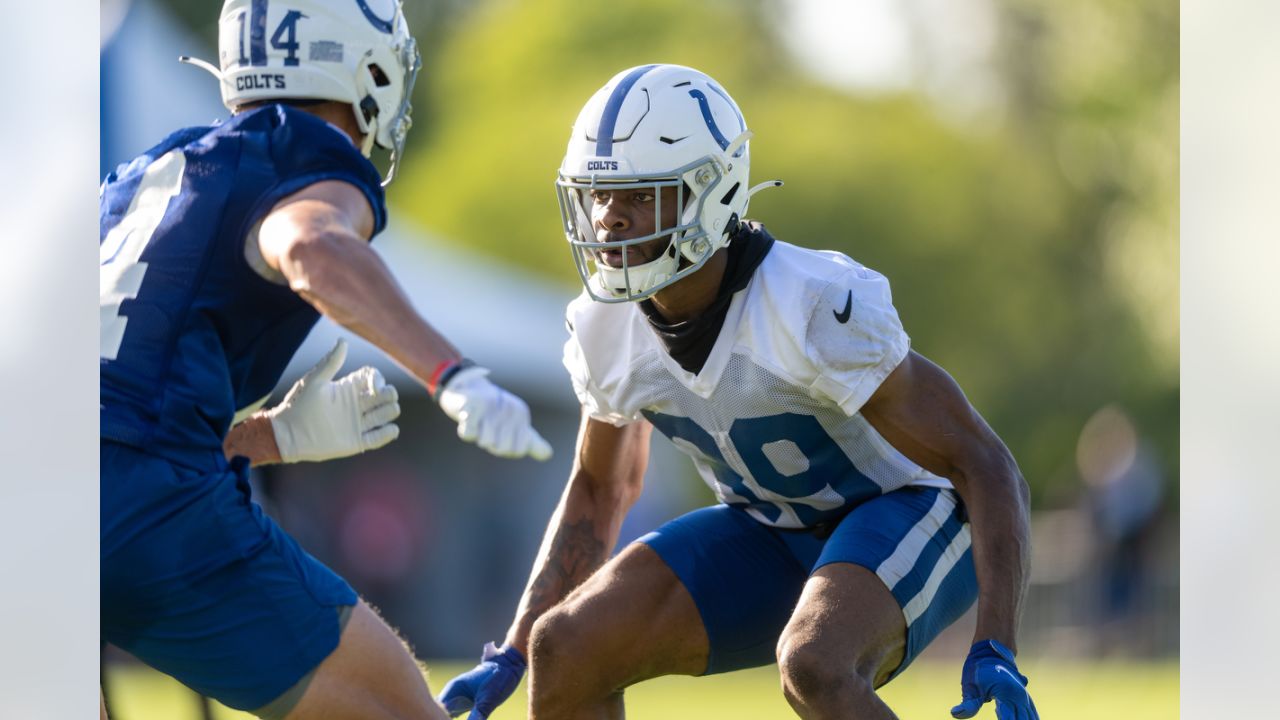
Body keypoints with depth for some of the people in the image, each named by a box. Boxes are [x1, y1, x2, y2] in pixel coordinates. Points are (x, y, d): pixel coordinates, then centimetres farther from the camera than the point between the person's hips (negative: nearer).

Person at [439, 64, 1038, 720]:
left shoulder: (815, 310, -30)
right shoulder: (606, 329, -10)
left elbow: (984, 465, -25)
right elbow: (600, 491, 11)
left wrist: (994, 652, -35)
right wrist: (511, 655, 5)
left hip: (907, 514, -7)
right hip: (773, 535, 7)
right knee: (566, 651, -10)